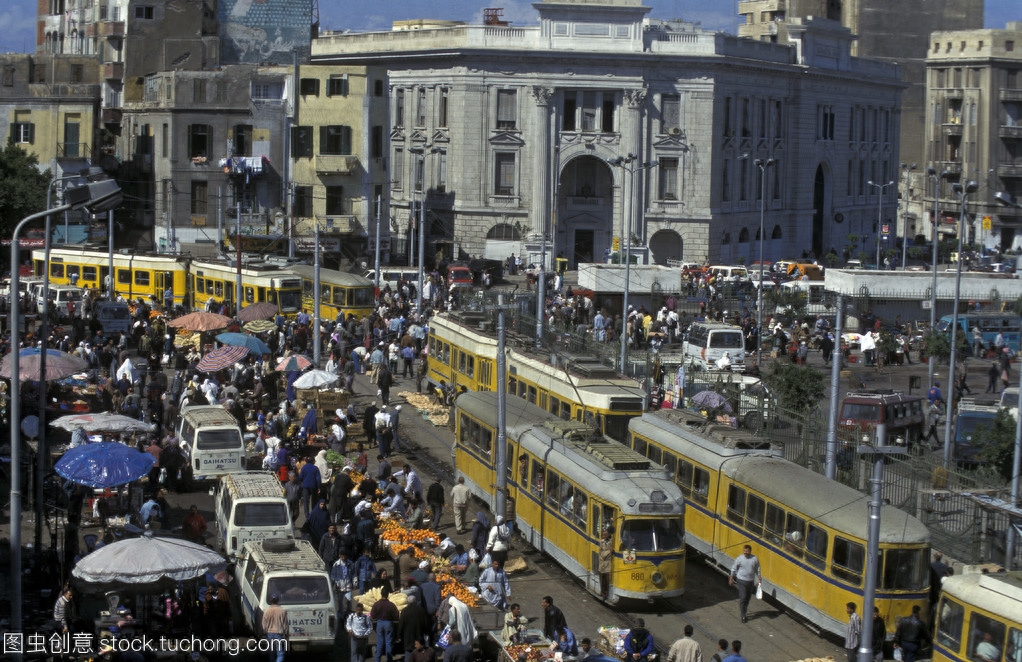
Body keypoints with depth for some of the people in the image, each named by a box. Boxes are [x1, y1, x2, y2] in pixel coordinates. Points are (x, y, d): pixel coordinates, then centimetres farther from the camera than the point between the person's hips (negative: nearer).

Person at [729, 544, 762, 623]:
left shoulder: (755, 559, -5)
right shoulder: (739, 559, -11)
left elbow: (757, 570, 6)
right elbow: (734, 569, -1)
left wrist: (759, 579, 2)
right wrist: (731, 579, 2)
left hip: (750, 581, 3)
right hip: (741, 581, -3)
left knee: (748, 598, 16)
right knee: (742, 598, -7)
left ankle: (744, 610, 37)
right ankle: (743, 616, -2)